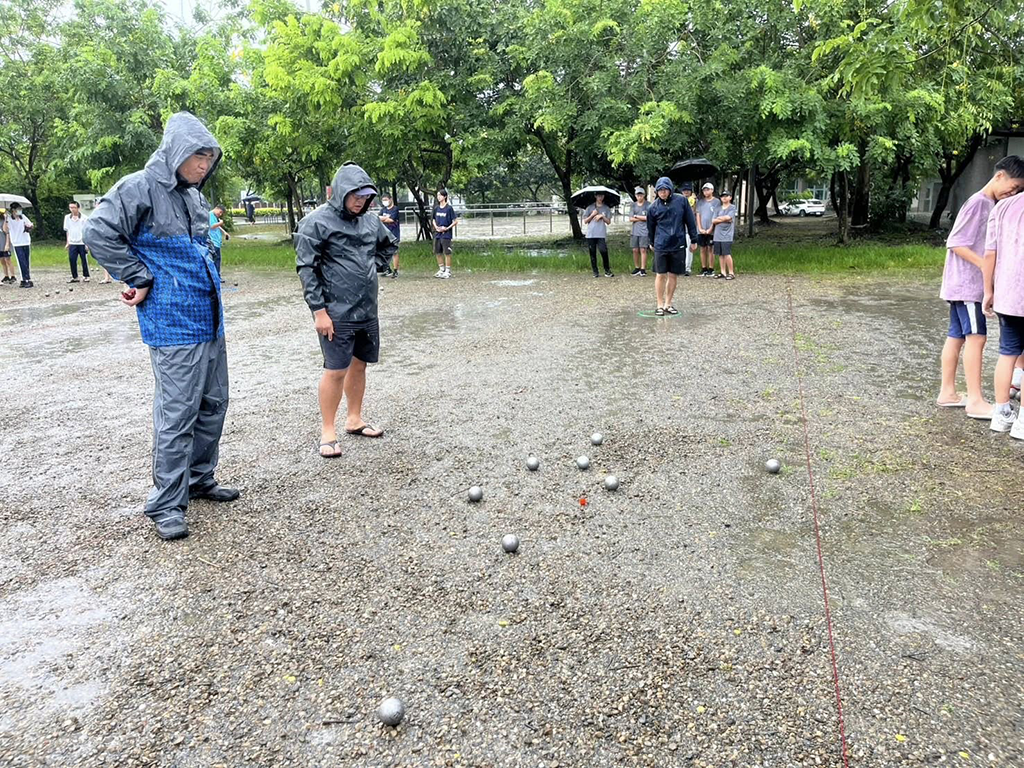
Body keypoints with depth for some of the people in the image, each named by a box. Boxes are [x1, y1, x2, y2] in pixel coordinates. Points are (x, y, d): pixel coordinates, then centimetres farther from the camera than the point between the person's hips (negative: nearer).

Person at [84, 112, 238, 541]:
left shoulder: (193, 195, 15)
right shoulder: (140, 189, -10)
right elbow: (98, 233, -20)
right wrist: (140, 280, -16)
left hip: (210, 320, 8)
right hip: (174, 325, -8)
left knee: (212, 405, 14)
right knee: (177, 414, -6)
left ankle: (200, 479, 29)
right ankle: (166, 505, 5)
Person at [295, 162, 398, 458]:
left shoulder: (370, 221, 9)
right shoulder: (317, 222, -10)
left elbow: (390, 245, 28)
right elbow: (306, 268, -13)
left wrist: (372, 265, 12)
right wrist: (319, 310, -16)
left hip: (367, 310, 7)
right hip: (336, 313, -6)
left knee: (359, 365, 15)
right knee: (336, 370, -3)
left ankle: (355, 420, 30)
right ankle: (327, 431, 10)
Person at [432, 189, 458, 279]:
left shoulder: (449, 208, -8)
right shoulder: (436, 208, 9)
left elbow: (455, 221, -7)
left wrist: (447, 228, -15)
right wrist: (436, 227, 0)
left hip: (446, 234, -6)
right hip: (437, 234, 6)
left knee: (447, 253, -3)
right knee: (437, 252, 11)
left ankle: (448, 271, 5)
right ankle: (441, 270, 23)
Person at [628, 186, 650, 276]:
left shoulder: (648, 205, 0)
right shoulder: (633, 205, 12)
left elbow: (649, 217, -9)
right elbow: (631, 219, 5)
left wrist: (636, 216, -2)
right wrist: (642, 218, -5)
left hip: (644, 231, -4)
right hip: (635, 231, 4)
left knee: (643, 250, -6)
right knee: (635, 250, 5)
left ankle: (643, 269, -3)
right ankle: (637, 268, 15)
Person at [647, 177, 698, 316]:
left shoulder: (681, 201, -2)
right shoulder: (653, 207, -1)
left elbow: (690, 221, 3)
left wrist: (694, 240, 4)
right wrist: (653, 243, 18)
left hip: (678, 245, 1)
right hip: (661, 246, -1)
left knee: (673, 275, 7)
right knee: (660, 275, -1)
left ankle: (668, 304, 18)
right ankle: (660, 305, 9)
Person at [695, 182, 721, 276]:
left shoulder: (716, 201, 0)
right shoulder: (700, 201, 10)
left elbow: (715, 216, -5)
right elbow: (698, 215, 7)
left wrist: (710, 229, -12)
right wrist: (700, 228, -3)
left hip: (711, 230, -3)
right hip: (701, 230, 3)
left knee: (710, 249, -2)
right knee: (703, 249, 6)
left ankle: (711, 269, 3)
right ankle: (704, 269, 12)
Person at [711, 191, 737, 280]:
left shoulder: (732, 207, 2)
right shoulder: (719, 209, 16)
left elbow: (728, 217, -12)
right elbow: (713, 221, 6)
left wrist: (719, 218, 2)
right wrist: (724, 219, -7)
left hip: (727, 235, -5)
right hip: (717, 235, 5)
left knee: (727, 254, -9)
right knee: (720, 254, 7)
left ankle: (731, 273, -3)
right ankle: (723, 272, 13)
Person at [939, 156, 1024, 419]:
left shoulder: (992, 205, 16)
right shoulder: (978, 202, -13)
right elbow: (956, 243, -18)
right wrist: (987, 266, -20)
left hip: (970, 284, 9)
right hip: (967, 283, -9)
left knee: (956, 336, 9)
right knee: (976, 337, -11)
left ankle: (947, 392, 13)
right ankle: (975, 401, -10)